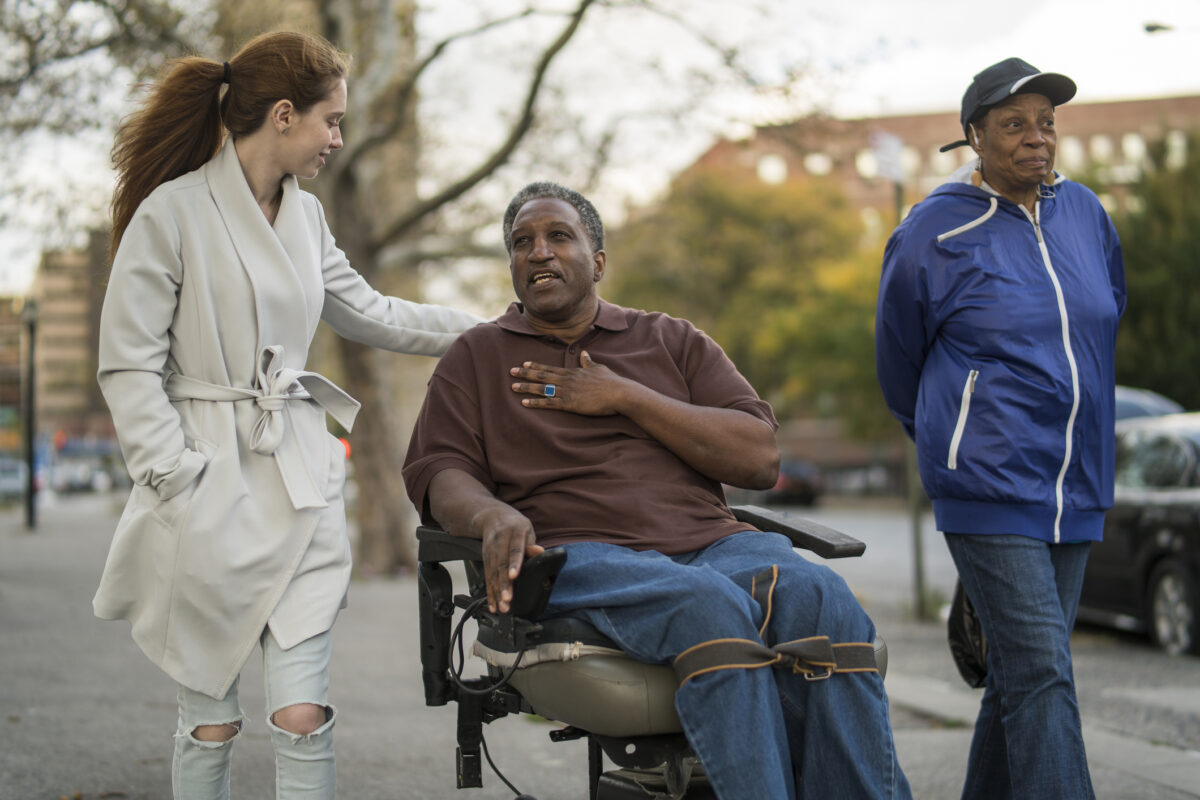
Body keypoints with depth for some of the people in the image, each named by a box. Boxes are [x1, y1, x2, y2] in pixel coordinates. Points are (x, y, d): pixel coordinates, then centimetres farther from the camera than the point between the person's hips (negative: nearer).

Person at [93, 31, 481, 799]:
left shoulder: (306, 215, 11)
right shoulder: (173, 212, -9)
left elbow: (367, 312, 24)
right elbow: (128, 366, -9)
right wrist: (176, 480, -14)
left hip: (299, 484, 5)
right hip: (208, 492, -5)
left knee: (304, 716, -1)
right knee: (211, 718, 6)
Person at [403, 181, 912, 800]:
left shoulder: (673, 342, 22)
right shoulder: (475, 357, 22)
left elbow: (760, 458, 9)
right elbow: (437, 475, 7)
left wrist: (625, 398, 2)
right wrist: (493, 515, -17)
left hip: (712, 542, 3)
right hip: (579, 555, -2)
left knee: (821, 599, -31)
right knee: (711, 606, -37)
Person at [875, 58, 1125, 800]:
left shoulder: (1085, 212, 7)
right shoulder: (931, 236, -7)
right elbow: (900, 362, 8)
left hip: (1076, 487, 5)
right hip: (989, 488, -5)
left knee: (1024, 671, 11)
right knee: (1041, 671, -12)